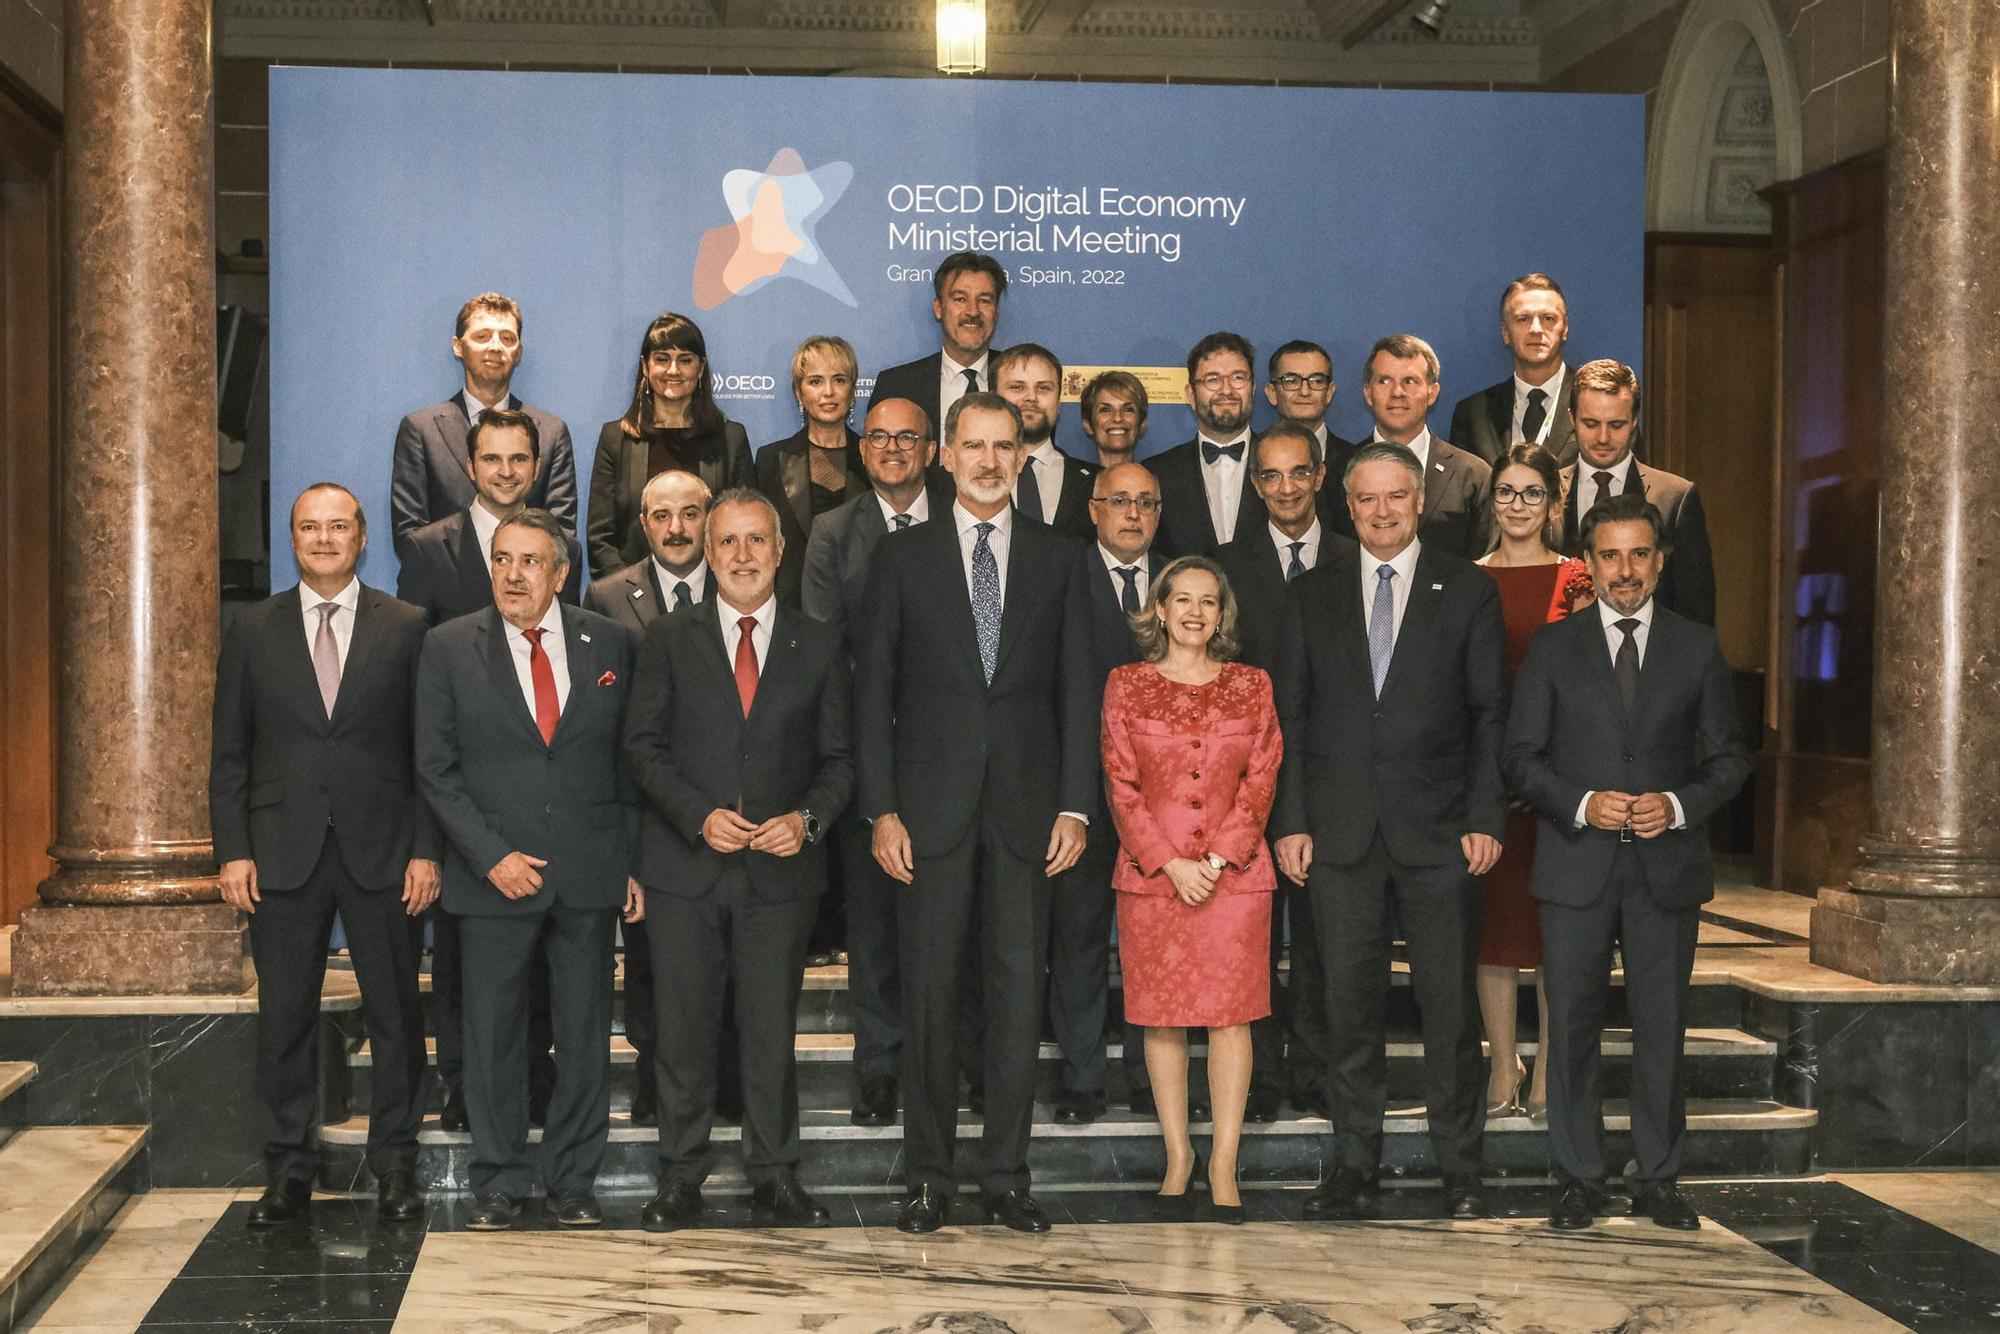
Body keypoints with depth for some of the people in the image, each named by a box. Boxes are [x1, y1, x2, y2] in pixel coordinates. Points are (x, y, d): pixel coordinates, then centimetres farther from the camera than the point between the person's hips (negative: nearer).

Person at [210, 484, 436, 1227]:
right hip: (283, 853, 1)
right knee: (284, 1018, 5)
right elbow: (229, 753, 7)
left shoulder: (406, 628, 4)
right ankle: (289, 1170, 16)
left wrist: (426, 850, -5)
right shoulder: (253, 632, 8)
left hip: (382, 851, -1)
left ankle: (395, 1166, 15)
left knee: (395, 1014, 4)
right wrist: (232, 850, -2)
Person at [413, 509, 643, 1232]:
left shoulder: (609, 644, 6)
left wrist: (633, 862, 3)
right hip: (495, 874, -1)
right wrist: (491, 856, -10)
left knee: (585, 1033, 6)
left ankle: (573, 1180, 19)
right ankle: (498, 1184, 17)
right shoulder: (449, 648, 2)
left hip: (589, 873, 1)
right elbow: (436, 768, -1)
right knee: (493, 1035, 5)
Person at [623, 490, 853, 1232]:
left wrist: (806, 818, -11)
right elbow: (642, 746, 1)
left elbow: (838, 759, 8)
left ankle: (775, 1182, 14)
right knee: (684, 1029, 4)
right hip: (685, 866, 0)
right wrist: (700, 816, -13)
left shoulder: (818, 648, 8)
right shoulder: (670, 641, 6)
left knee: (772, 1030, 4)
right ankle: (679, 1180, 14)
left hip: (781, 869, 0)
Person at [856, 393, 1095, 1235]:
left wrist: (1074, 806, -2)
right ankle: (930, 1175, 11)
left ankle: (1007, 1175, 11)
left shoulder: (1056, 558, 9)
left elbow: (1076, 689, 7)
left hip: (1025, 806, 1)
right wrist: (881, 809, -5)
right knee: (929, 992, 2)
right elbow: (873, 689, 3)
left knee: (1019, 992, 3)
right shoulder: (903, 557, 5)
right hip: (932, 808, -1)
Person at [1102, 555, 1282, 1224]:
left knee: (1231, 1016, -2)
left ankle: (1223, 1166, 3)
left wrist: (1218, 857, -8)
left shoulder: (1252, 686, 7)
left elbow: (1261, 780, 3)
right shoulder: (1127, 685, 4)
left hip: (1235, 870, 0)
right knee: (1162, 1017, 3)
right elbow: (1121, 785, 0)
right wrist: (1171, 863, -9)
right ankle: (1178, 1156, 13)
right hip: (1151, 871, 0)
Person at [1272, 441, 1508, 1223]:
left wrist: (1486, 817, -5)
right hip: (1341, 832, 1)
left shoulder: (1467, 592, 5)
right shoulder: (1312, 595, 10)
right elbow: (1290, 715, 8)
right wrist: (1290, 821, 0)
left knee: (1450, 1005, 2)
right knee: (1350, 1004, 3)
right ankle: (1353, 1170, 11)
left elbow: (1491, 715, 3)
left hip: (1439, 833, -1)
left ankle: (1460, 1171, 11)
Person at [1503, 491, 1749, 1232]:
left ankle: (1657, 1177, 16)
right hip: (1577, 865, 0)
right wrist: (1581, 804, -13)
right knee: (1573, 1025, 2)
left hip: (1668, 866, 1)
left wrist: (1680, 805, -10)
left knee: (1662, 1025, 5)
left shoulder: (1697, 648, 8)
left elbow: (1729, 757, 8)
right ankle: (1578, 1178, 11)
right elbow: (1522, 754, 3)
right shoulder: (1554, 648, 6)